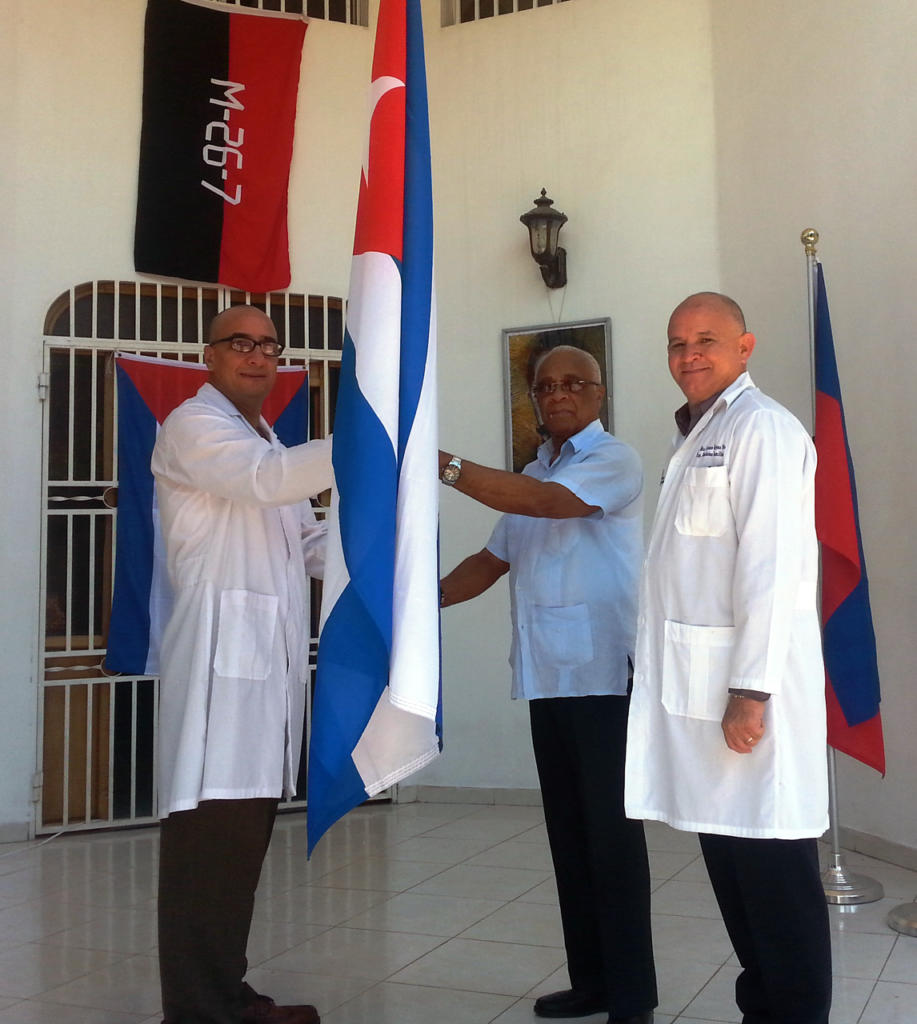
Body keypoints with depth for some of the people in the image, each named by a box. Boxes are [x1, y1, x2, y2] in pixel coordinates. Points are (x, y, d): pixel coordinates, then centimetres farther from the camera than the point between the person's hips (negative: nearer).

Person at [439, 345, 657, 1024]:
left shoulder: (614, 461, -3)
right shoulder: (530, 476, 21)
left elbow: (547, 503, -21)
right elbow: (493, 560, 21)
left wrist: (446, 466, -26)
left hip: (604, 674, -7)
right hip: (547, 677, 7)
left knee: (612, 836, -5)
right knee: (569, 834, 12)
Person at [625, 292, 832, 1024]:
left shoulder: (762, 428, -7)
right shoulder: (698, 437, 20)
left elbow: (770, 568, -16)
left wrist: (751, 690, -20)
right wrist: (686, 680, 12)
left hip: (746, 685, -9)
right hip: (699, 683, 9)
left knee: (772, 863, -1)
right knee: (727, 851, 14)